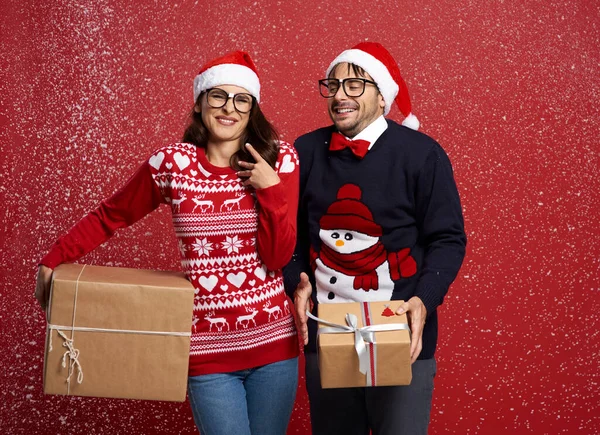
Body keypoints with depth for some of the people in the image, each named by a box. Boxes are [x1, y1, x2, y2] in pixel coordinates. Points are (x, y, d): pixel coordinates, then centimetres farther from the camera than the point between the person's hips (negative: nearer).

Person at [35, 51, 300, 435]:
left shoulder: (279, 160, -3)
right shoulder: (172, 163, -5)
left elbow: (278, 257, -6)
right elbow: (109, 217, 6)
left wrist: (271, 187, -16)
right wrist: (53, 261, -2)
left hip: (272, 341, 2)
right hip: (208, 347, -1)